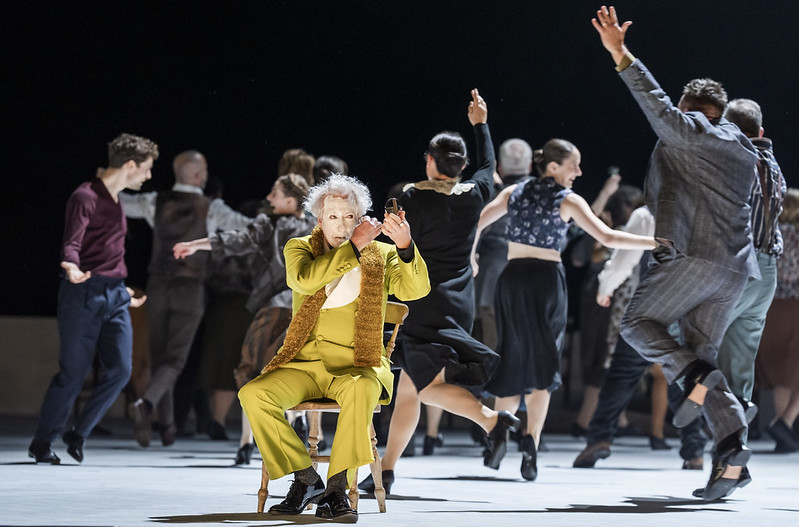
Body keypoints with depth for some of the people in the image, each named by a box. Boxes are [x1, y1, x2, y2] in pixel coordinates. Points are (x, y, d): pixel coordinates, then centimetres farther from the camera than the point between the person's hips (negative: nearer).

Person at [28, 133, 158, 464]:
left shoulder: (116, 200, 19)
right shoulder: (86, 197, -8)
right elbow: (72, 241, -21)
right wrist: (72, 266, -42)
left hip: (114, 295, 8)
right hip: (84, 292, -8)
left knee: (120, 369, -5)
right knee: (73, 371, -4)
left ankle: (78, 434, 9)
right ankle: (42, 443, 8)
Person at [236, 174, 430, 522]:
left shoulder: (380, 255, 8)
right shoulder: (299, 249, 10)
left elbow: (416, 289, -10)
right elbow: (305, 280, -13)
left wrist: (405, 245, -28)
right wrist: (354, 246, -15)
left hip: (356, 366, -2)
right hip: (304, 363, 2)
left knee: (362, 389, -38)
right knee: (252, 395, -24)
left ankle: (336, 489, -30)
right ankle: (305, 478, -9)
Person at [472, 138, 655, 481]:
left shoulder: (514, 193, 10)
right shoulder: (568, 201, -2)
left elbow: (476, 223, 5)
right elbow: (607, 238, -11)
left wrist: (470, 259, 20)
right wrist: (656, 243, -9)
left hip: (511, 278, 4)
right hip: (546, 278, -4)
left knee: (513, 360, 15)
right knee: (543, 363, 0)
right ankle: (531, 440, -18)